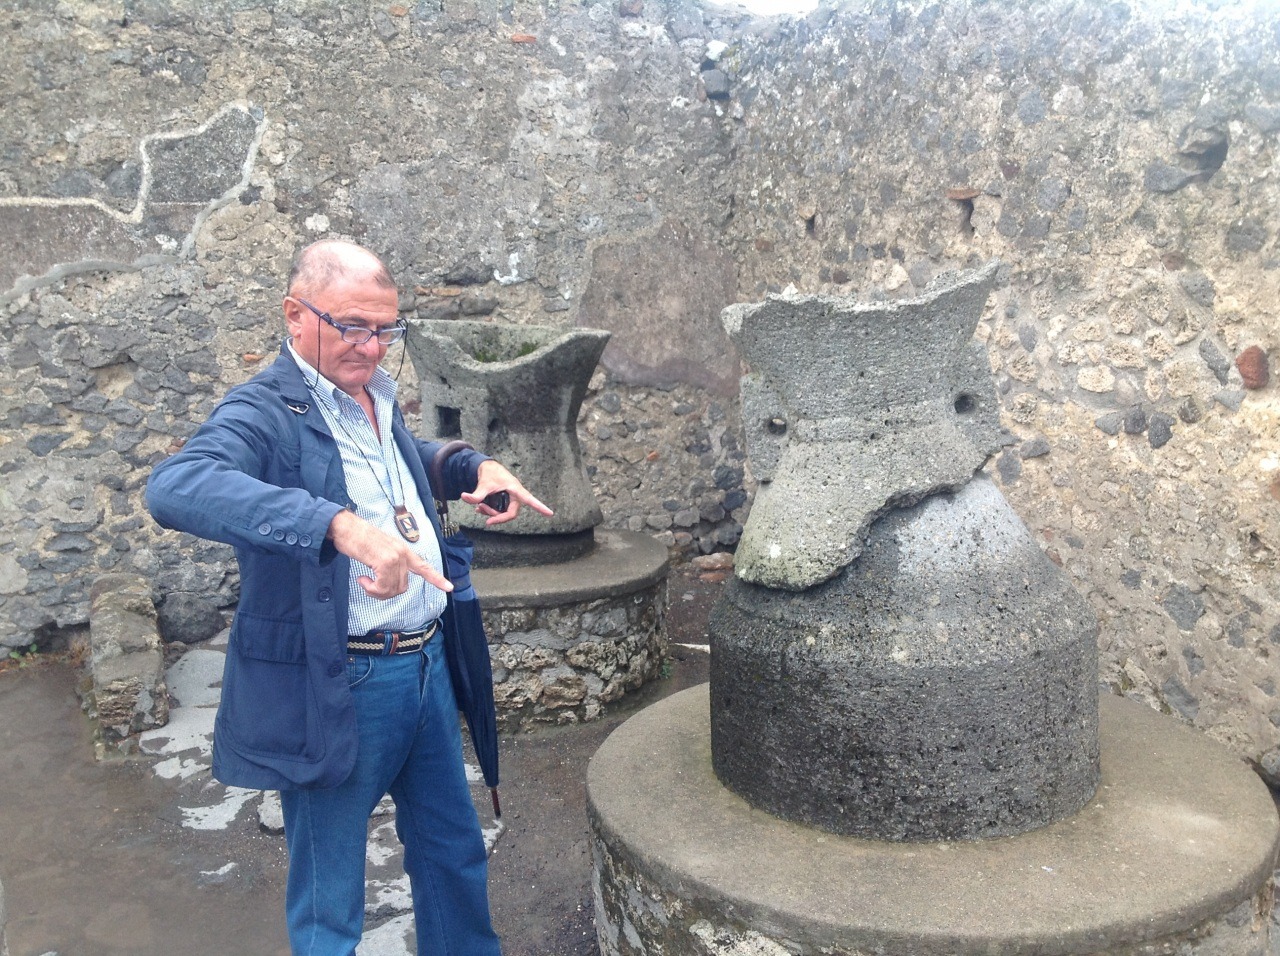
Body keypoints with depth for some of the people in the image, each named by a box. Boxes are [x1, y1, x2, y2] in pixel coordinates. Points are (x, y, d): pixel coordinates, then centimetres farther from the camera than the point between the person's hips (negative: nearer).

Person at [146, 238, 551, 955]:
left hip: (427, 664, 8)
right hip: (340, 690, -7)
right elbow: (176, 487, -37)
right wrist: (338, 524, -47)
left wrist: (474, 467, 8)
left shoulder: (377, 396, 8)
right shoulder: (267, 411, -16)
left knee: (455, 853, 24)